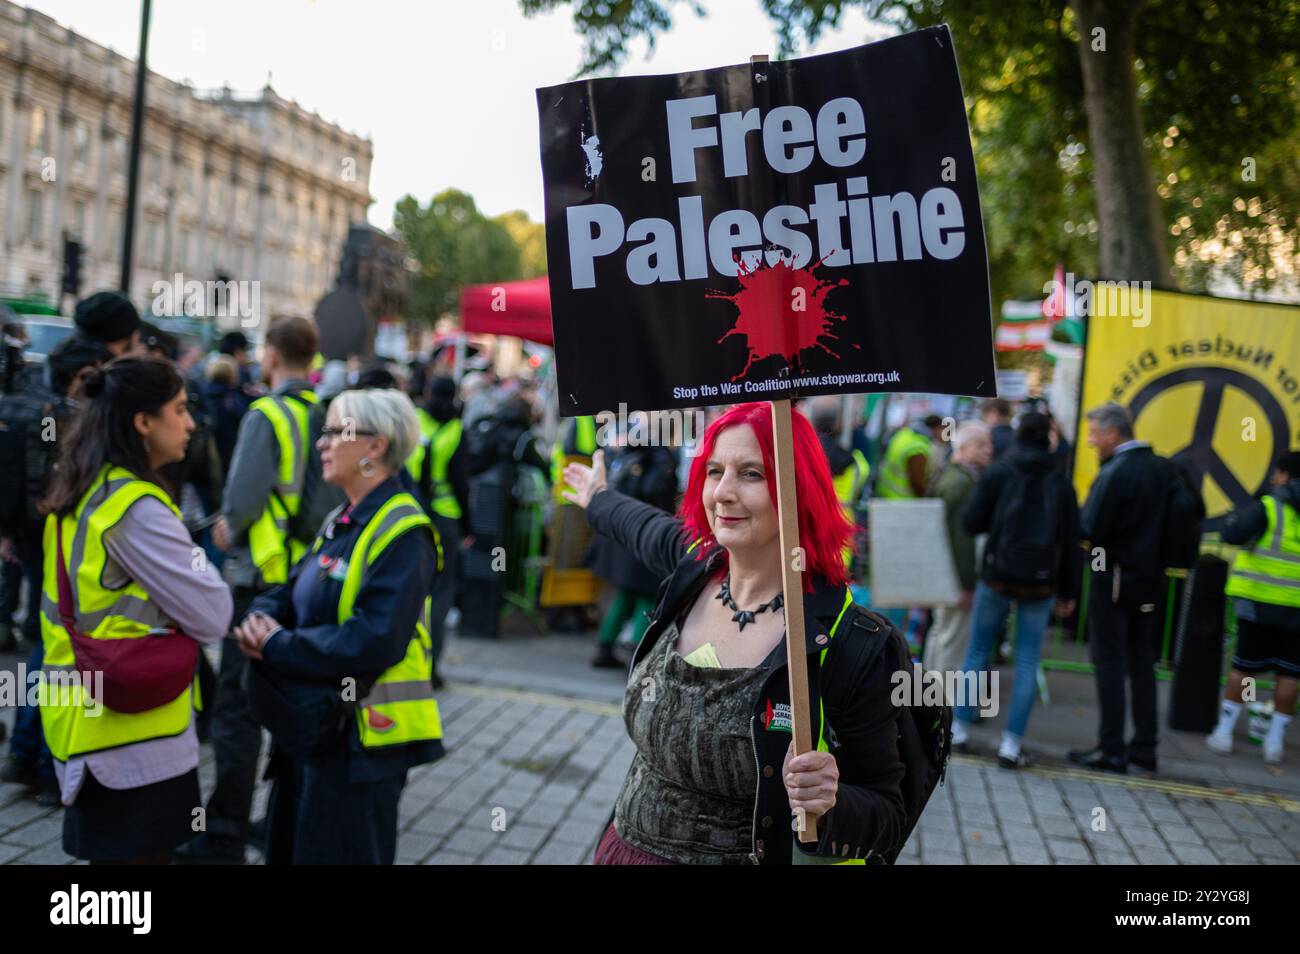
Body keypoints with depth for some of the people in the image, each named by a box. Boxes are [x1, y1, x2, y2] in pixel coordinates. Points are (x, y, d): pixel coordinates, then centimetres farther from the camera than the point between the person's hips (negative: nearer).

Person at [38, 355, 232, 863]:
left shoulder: (80, 495, 9)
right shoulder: (137, 507, -20)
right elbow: (212, 616, -18)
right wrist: (195, 561, 0)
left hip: (90, 718, 9)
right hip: (133, 729, -9)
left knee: (109, 849, 18)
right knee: (139, 852, 1)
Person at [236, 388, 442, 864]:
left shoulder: (403, 534, -19)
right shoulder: (342, 523, 11)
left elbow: (374, 641, -28)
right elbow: (290, 593, 12)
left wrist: (276, 648, -20)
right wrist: (259, 620, -11)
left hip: (362, 739, -9)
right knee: (286, 848, 20)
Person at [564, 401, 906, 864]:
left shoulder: (851, 647, -24)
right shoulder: (694, 564, -9)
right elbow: (646, 525, 17)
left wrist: (829, 804, -35)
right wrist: (598, 499, 36)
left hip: (751, 854, -5)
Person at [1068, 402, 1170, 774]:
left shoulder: (1115, 472, -16)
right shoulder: (1159, 468, 7)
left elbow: (1090, 529, -19)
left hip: (1114, 579, -7)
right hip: (1149, 578, 7)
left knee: (1109, 664, -1)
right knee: (1142, 663, 13)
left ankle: (1111, 750, 2)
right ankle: (1144, 746, 18)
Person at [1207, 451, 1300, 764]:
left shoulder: (1268, 508, -9)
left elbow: (1231, 533, -18)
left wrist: (1243, 512, 1)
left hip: (1260, 602, -2)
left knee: (1243, 667, 6)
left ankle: (1223, 733, 10)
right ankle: (1275, 741, 9)